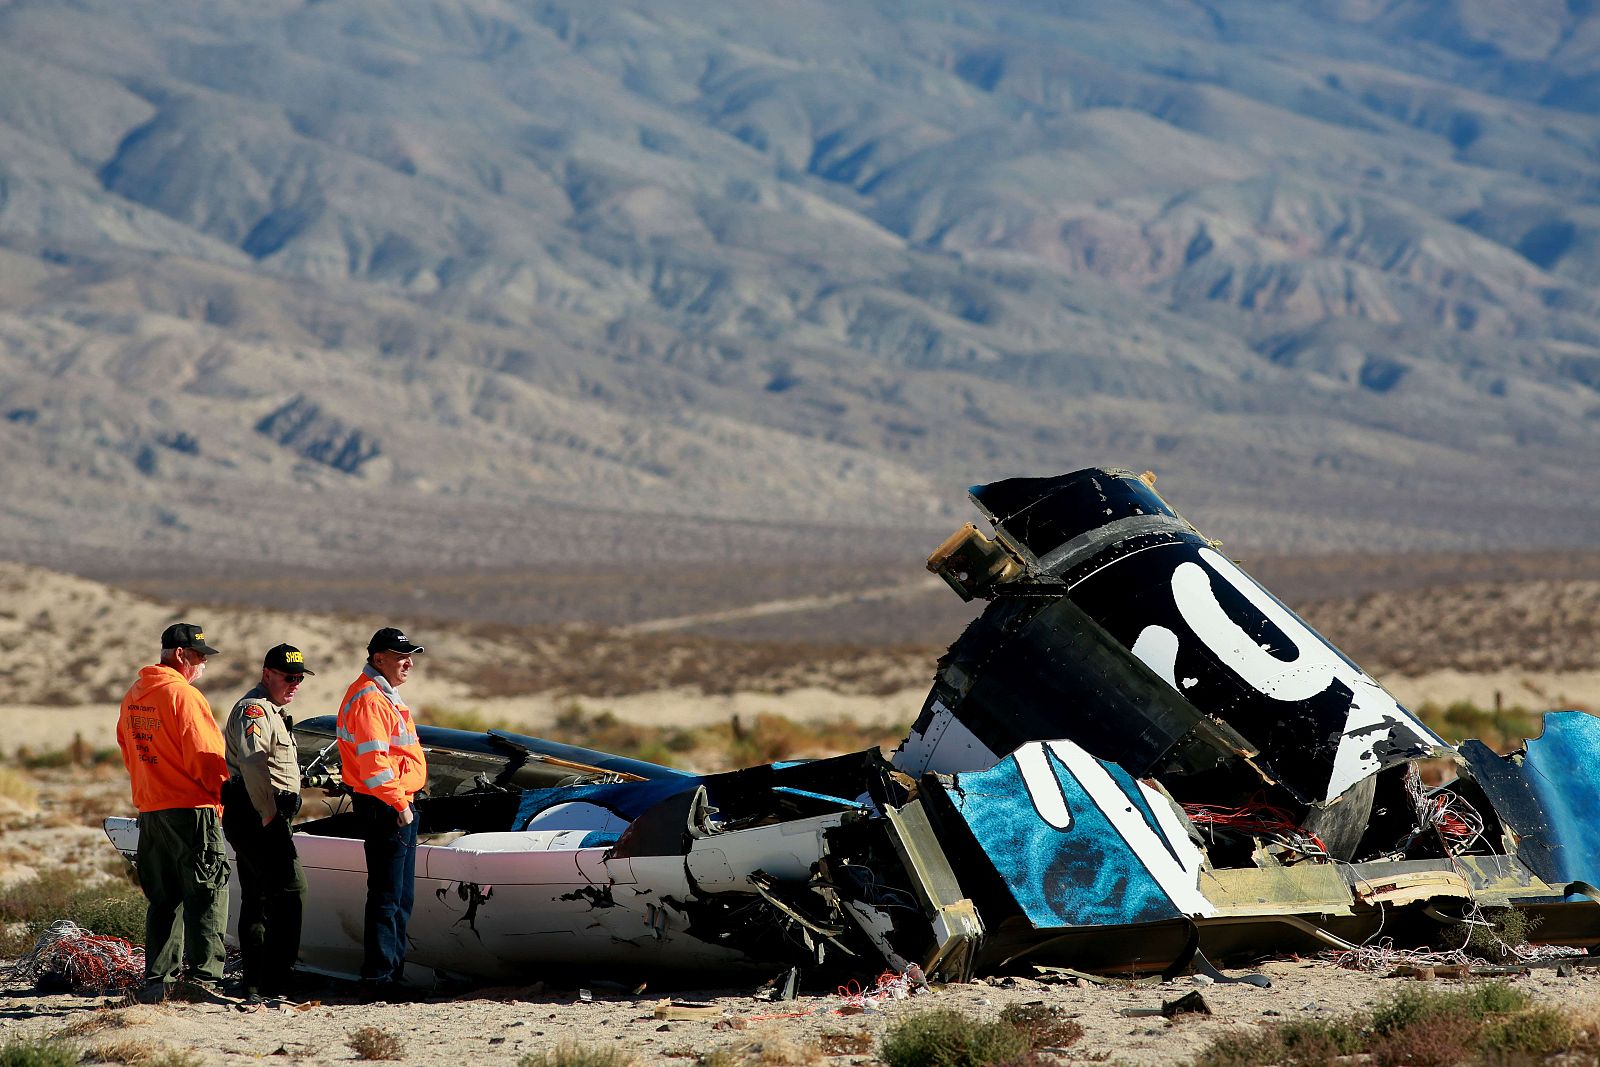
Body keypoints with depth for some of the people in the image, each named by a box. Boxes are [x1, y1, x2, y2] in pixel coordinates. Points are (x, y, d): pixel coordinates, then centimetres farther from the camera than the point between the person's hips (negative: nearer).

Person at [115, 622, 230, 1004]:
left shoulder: (133, 698, 13)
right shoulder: (183, 695, -14)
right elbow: (206, 757, -15)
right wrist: (220, 790, 0)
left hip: (150, 811, 8)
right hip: (192, 808, -8)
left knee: (163, 899, 13)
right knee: (206, 894, -6)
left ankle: (157, 978, 13)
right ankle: (202, 975, -14)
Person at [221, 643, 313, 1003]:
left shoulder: (272, 711, 24)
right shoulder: (254, 709, -11)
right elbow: (253, 761, -26)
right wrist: (268, 814, -24)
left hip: (255, 818, 11)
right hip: (257, 815, -11)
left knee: (256, 898, 12)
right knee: (290, 890, -16)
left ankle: (253, 983, 15)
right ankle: (275, 982, -19)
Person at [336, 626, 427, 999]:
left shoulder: (383, 695, 20)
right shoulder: (369, 699, -15)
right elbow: (373, 760, -23)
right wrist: (398, 802, -23)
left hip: (398, 806, 11)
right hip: (386, 809, -11)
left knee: (401, 897, 16)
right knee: (387, 897, -10)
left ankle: (392, 975, 22)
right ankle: (378, 979, -9)